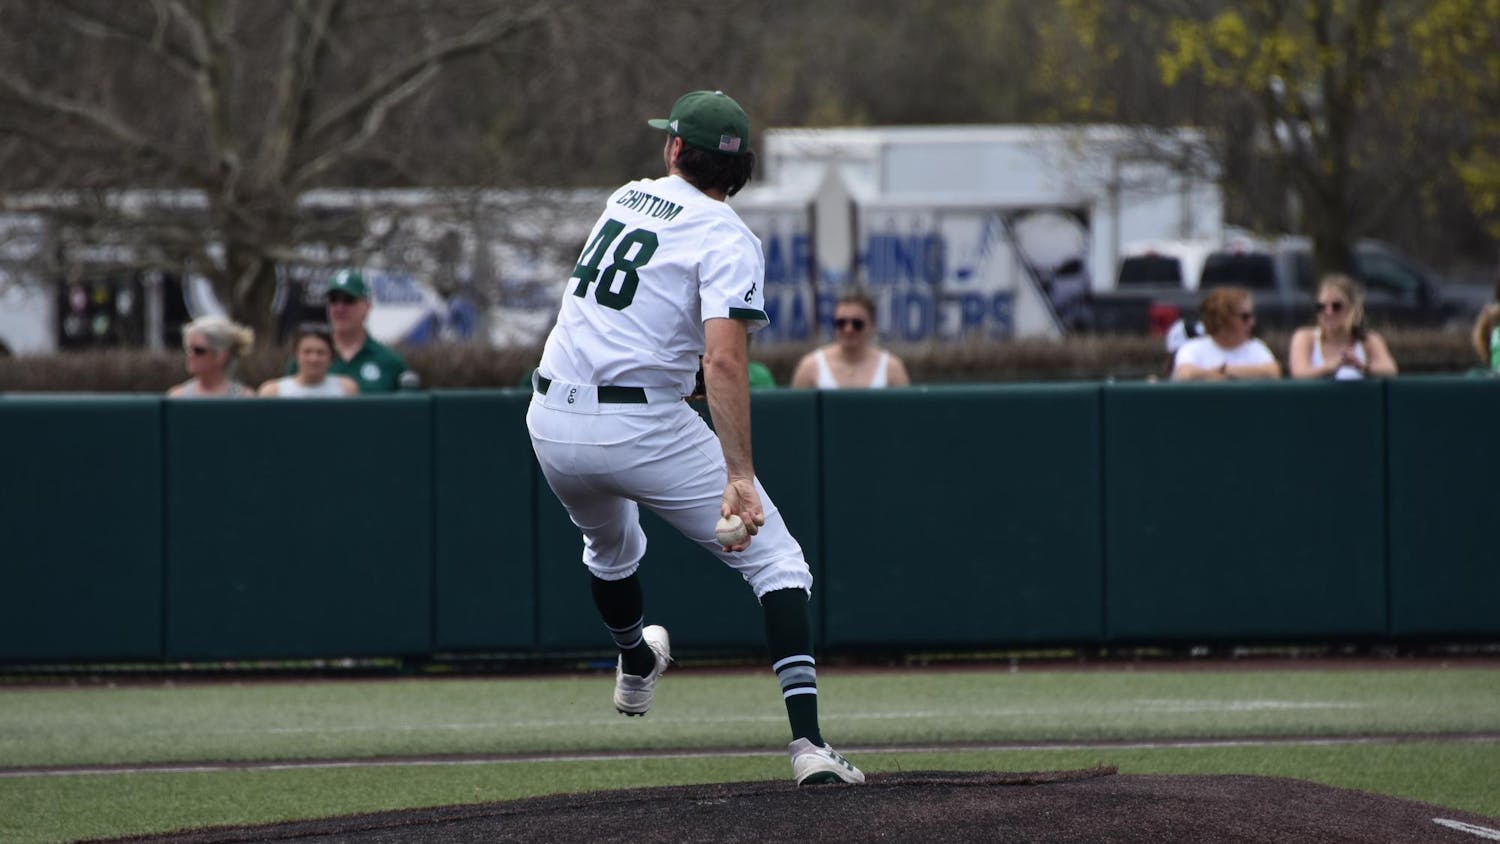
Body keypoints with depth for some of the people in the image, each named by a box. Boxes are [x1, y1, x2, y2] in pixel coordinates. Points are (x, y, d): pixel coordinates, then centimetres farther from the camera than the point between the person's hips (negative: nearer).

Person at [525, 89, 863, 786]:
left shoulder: (626, 199, 13)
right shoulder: (727, 239, -8)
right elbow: (725, 360, -22)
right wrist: (738, 478, -28)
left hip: (551, 426, 6)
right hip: (640, 428, -6)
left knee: (610, 546, 36)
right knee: (775, 561, -1)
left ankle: (636, 667, 63)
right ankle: (807, 742, -16)